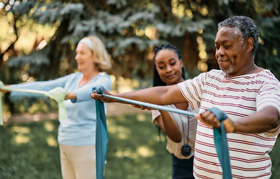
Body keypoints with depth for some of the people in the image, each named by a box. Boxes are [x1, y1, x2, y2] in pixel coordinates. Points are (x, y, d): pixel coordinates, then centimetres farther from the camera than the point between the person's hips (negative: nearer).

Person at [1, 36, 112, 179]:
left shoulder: (103, 80, -9)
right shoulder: (73, 78, 10)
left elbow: (92, 90, -32)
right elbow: (43, 87, 5)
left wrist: (71, 95, -53)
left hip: (87, 146, -6)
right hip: (65, 145, 7)